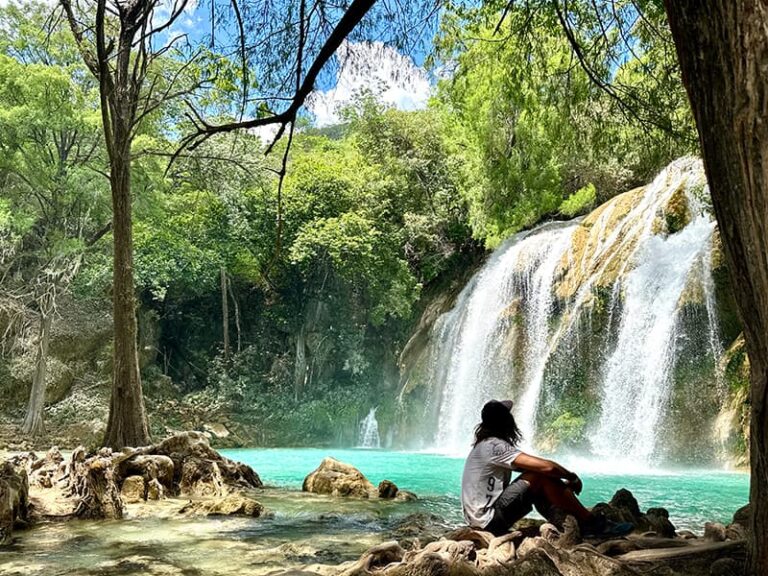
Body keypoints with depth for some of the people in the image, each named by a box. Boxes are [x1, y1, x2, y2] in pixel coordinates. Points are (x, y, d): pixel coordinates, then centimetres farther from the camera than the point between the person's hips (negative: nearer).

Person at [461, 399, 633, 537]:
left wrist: (564, 480, 7)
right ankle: (592, 524, -5)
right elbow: (546, 466, -23)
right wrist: (572, 477, -4)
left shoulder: (484, 444, 11)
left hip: (482, 520, 9)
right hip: (490, 521, -9)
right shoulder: (495, 446, -18)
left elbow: (531, 466, 16)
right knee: (543, 476, -14)